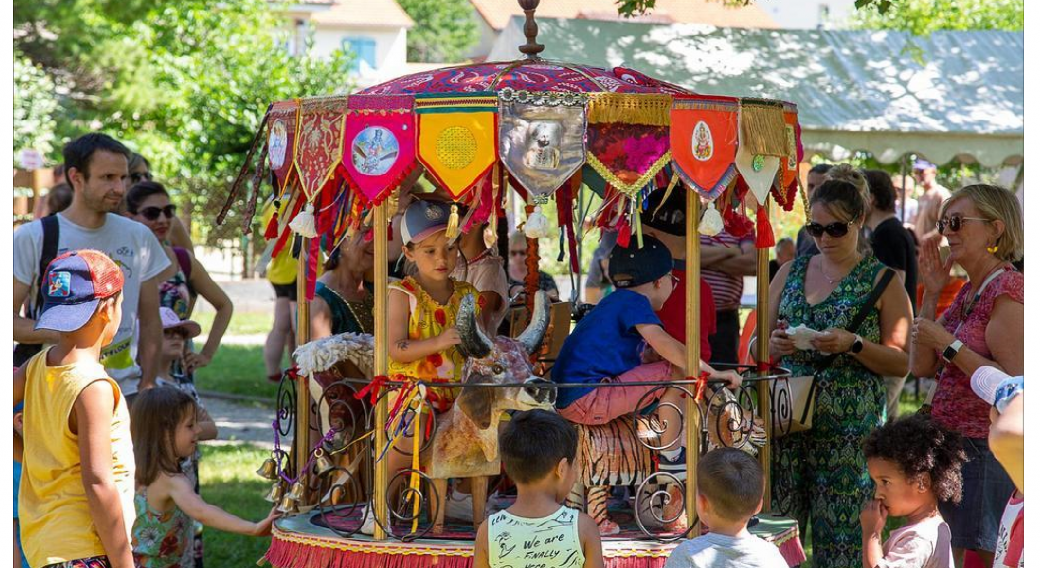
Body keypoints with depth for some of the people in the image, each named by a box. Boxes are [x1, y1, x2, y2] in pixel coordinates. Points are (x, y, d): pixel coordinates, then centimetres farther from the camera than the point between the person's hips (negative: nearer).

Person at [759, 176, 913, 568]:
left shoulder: (882, 282, 2)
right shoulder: (790, 272, 13)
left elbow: (902, 363, -2)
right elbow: (757, 345, 15)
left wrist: (852, 345, -17)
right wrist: (775, 346, -8)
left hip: (848, 428, -3)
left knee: (838, 535, -4)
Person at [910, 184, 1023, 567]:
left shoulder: (1007, 289, -15)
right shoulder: (967, 292, 13)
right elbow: (922, 367, 11)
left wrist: (948, 344, -20)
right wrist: (931, 294, 5)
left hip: (985, 452, -10)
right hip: (951, 447, 10)